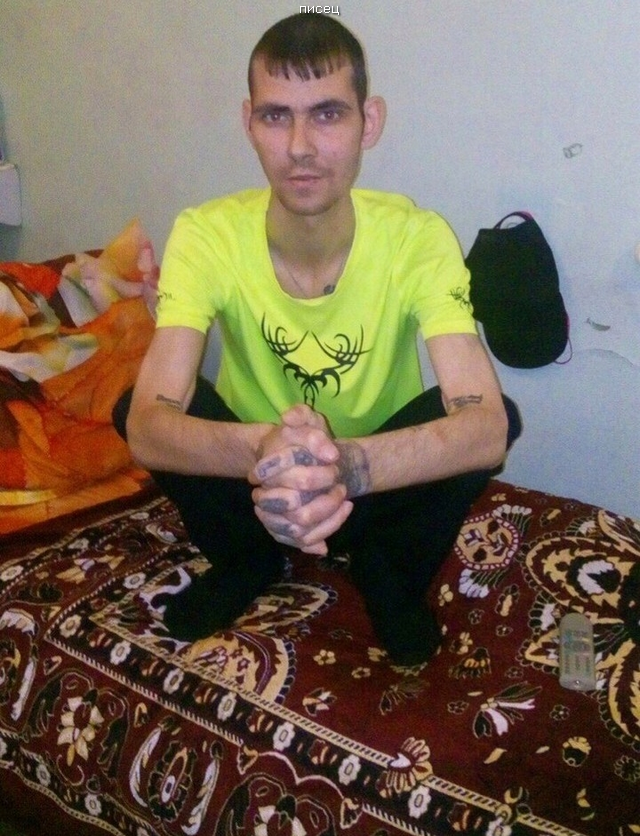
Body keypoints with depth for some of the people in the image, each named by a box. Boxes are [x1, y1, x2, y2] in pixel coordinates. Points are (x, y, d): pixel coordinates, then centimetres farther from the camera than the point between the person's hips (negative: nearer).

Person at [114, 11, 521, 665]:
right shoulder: (206, 235, -23)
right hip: (256, 476, 1)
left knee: (502, 417, -27)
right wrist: (259, 451, -55)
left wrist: (349, 465, -55)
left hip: (384, 480, -1)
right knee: (129, 407, -23)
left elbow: (487, 426, -36)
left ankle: (389, 572, 2)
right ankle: (246, 561, 5)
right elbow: (147, 426, -33)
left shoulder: (418, 237, -24)